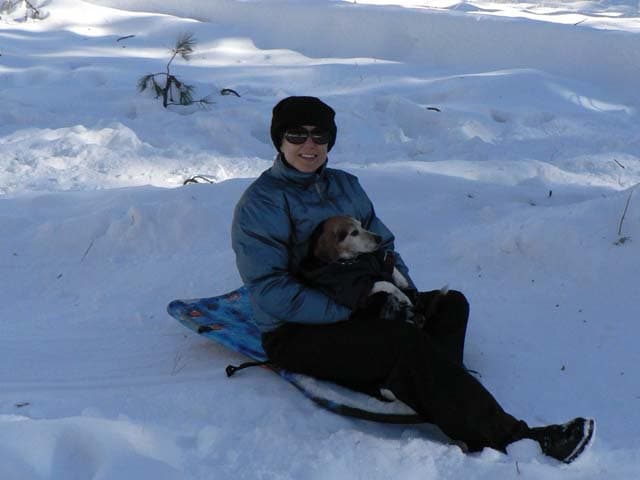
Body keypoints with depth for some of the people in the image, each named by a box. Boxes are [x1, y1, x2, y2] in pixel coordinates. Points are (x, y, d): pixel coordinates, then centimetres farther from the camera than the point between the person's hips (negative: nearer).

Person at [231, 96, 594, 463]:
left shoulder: (345, 185, 14)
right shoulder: (260, 204, -9)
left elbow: (382, 244, 19)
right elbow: (270, 291, -17)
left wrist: (407, 292, -2)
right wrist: (346, 312, -23)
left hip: (357, 310, 8)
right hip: (297, 336, -8)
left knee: (450, 304, -6)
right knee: (406, 343, -30)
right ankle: (509, 438, -30)